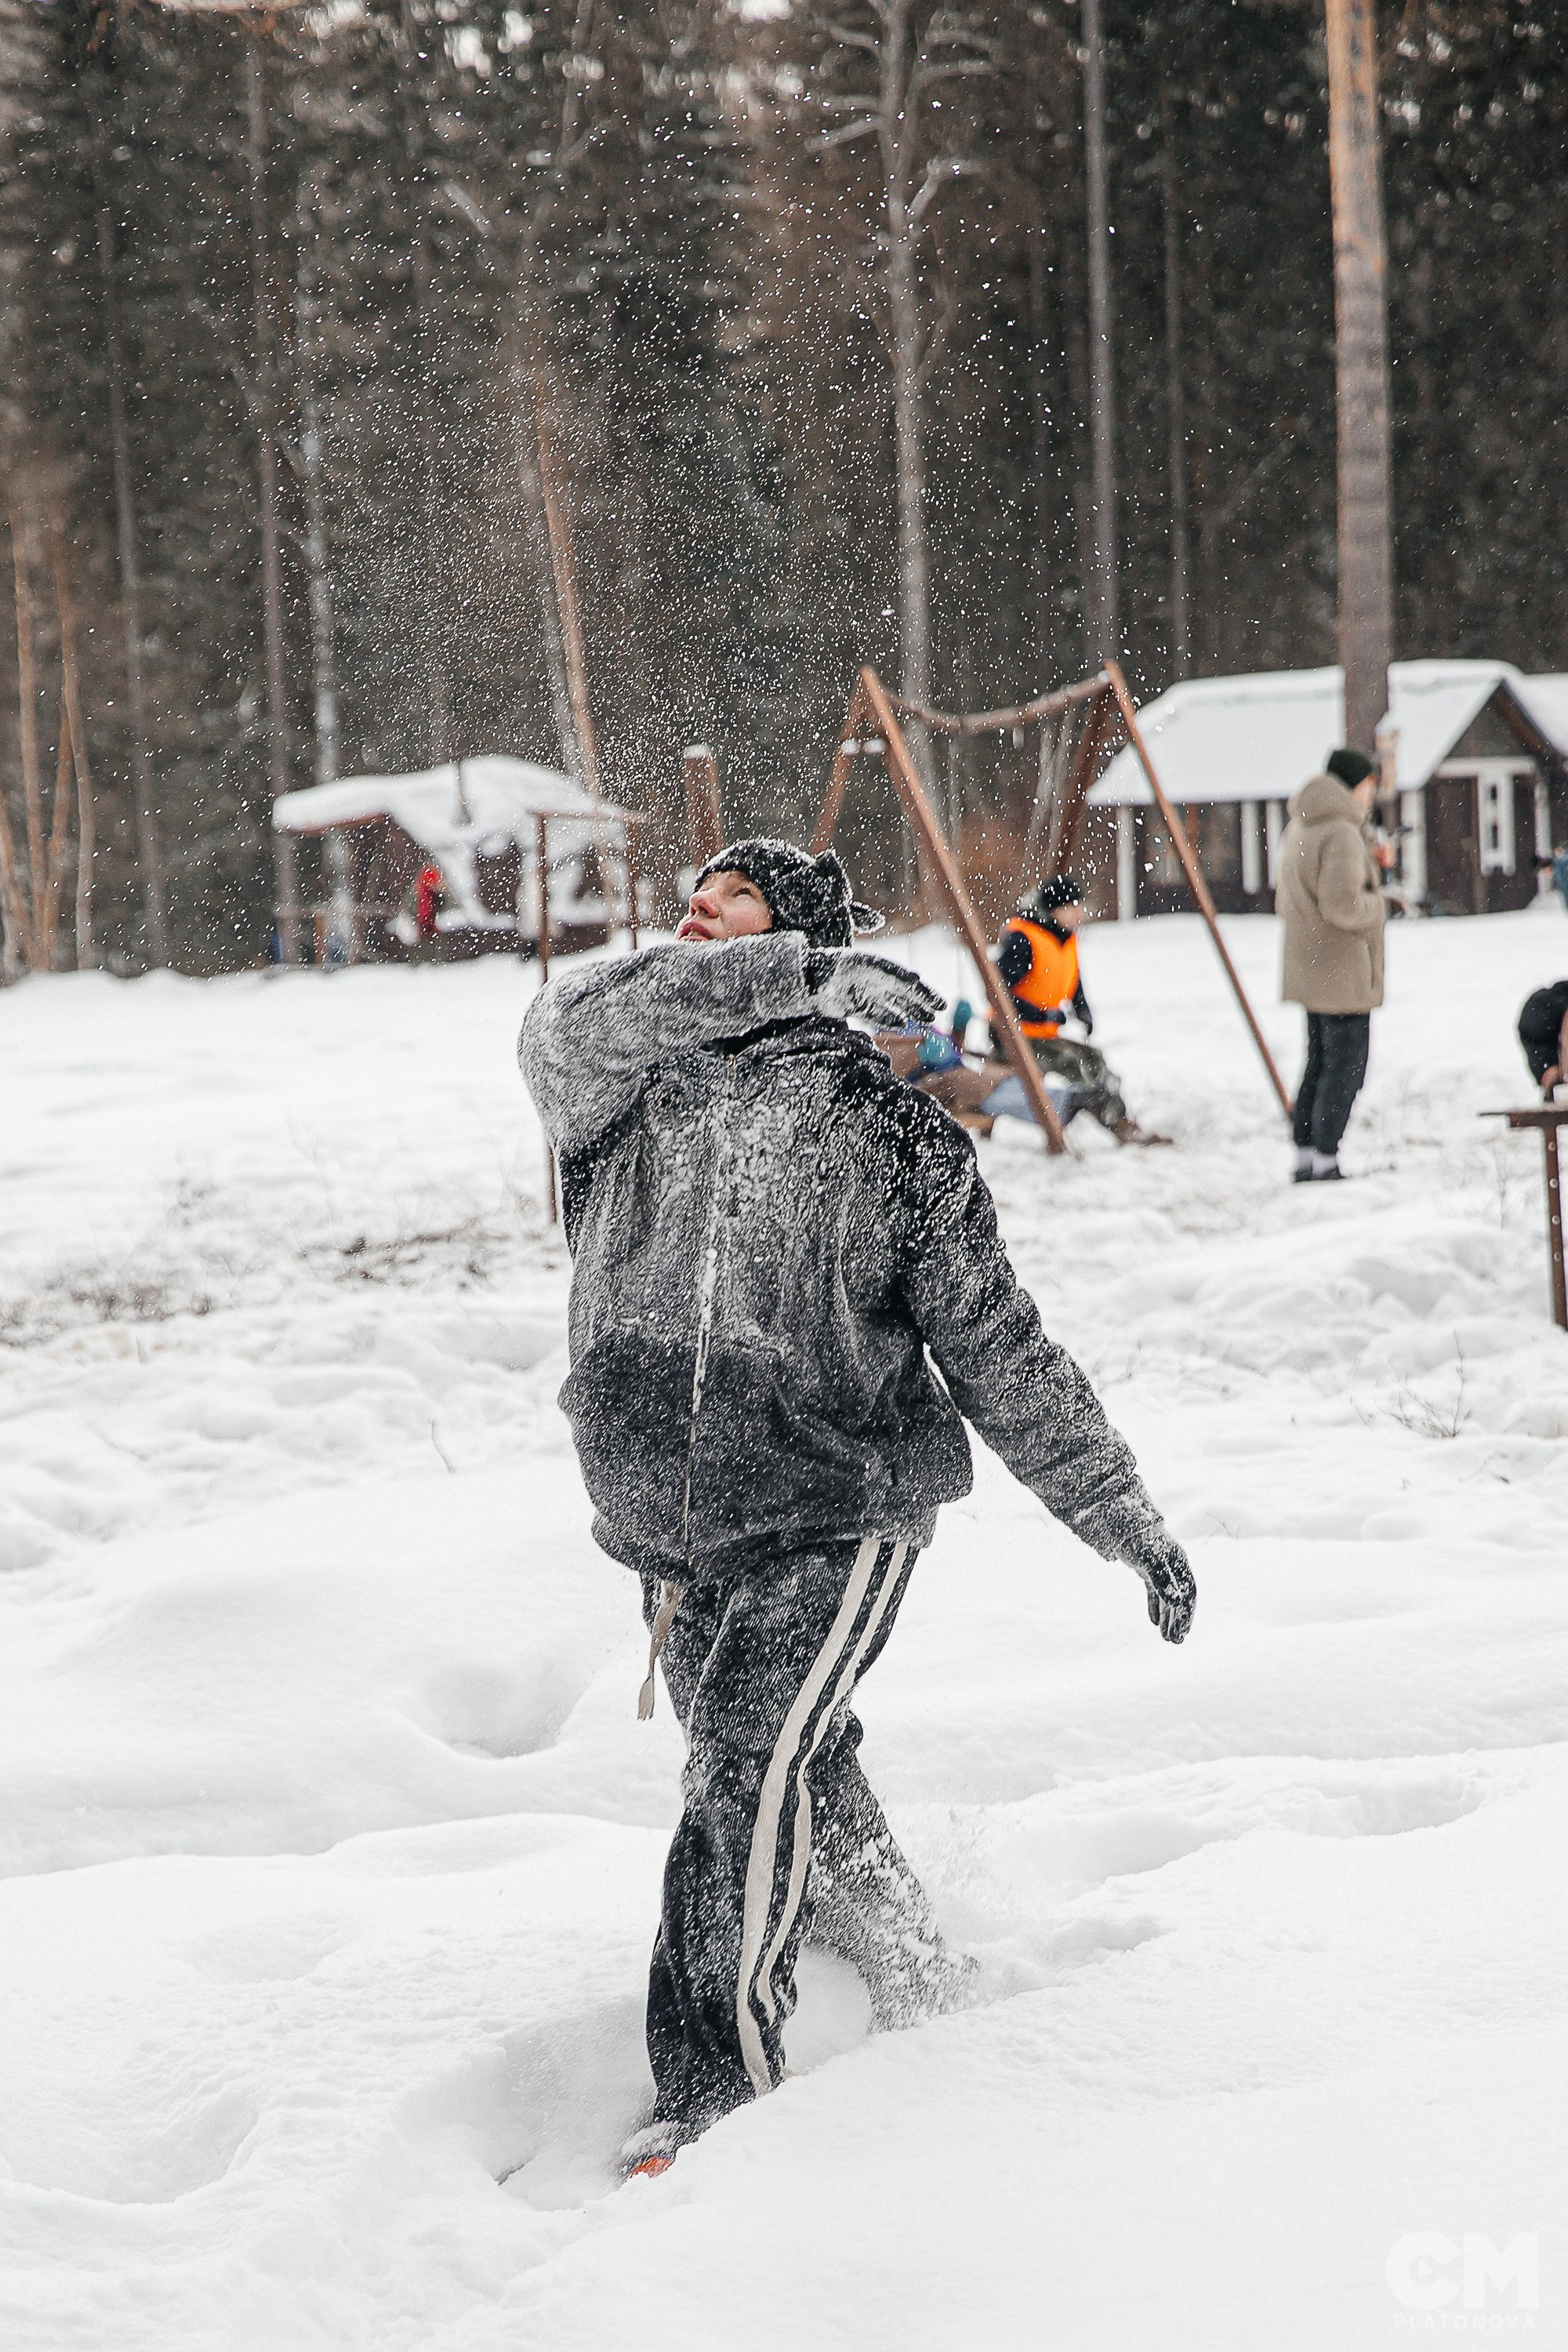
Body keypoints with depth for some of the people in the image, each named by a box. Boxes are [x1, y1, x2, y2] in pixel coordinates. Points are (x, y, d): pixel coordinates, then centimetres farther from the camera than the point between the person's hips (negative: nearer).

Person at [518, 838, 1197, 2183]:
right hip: (673, 1540, 4)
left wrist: (1126, 1517, 10)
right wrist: (800, 973, -19)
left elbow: (997, 1346, 7)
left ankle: (716, 2100, -17)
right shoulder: (622, 1088, 8)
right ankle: (924, 1995, 40)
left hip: (837, 1525, -4)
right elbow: (569, 1025, -18)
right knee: (806, 1790, 17)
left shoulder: (885, 1130, 2)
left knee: (752, 1770, -20)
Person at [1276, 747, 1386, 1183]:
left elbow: (1282, 900, 21)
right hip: (1343, 973, -10)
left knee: (1319, 1062, 16)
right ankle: (1324, 1161, -5)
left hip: (1309, 968, 10)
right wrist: (1376, 906, -9)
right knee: (1345, 1065, -5)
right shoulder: (1342, 833, -17)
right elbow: (1341, 904, -26)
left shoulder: (1298, 829, 14)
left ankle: (1305, 1155, 18)